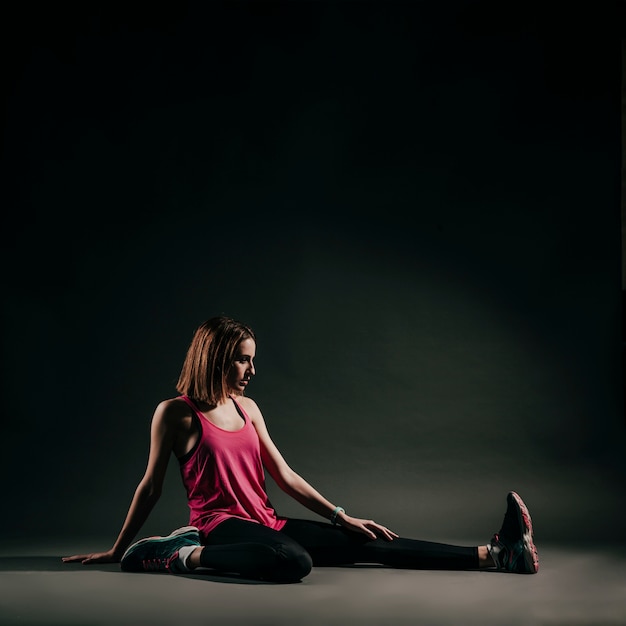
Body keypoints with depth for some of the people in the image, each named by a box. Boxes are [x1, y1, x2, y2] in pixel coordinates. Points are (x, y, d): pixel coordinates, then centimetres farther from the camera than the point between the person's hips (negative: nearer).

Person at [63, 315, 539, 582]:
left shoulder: (246, 408, 13)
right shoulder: (175, 413, -4)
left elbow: (285, 476, 14)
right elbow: (151, 487, 2)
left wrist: (342, 517, 8)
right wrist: (117, 552, 6)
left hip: (267, 522, 6)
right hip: (222, 524, -6)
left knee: (371, 544, -6)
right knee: (295, 560, -40)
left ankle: (499, 554, -13)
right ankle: (184, 554, -25)